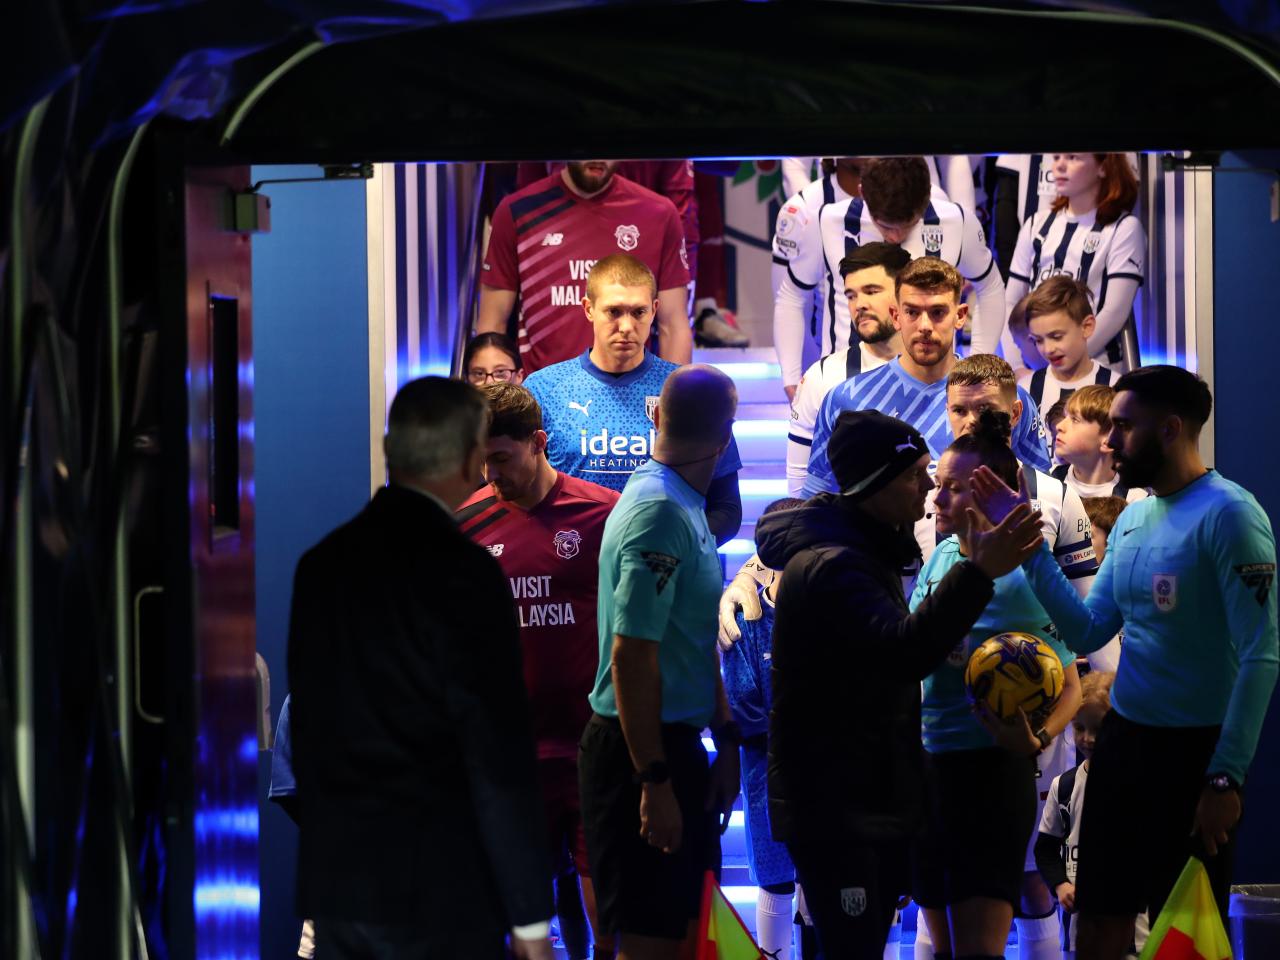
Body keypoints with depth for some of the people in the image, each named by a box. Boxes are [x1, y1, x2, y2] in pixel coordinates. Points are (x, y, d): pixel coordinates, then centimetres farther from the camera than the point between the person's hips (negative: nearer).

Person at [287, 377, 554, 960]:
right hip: (439, 889, -6)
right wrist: (530, 912, -9)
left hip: (333, 882, 6)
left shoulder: (322, 562, 7)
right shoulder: (463, 573, -13)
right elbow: (499, 756, -14)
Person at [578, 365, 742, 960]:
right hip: (643, 753, -10)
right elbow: (631, 654, -22)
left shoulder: (684, 508, 12)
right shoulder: (659, 511, -19)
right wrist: (655, 782, -22)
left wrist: (725, 740, 19)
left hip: (677, 743, 10)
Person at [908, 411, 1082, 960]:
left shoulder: (1022, 578, -15)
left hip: (989, 773, -7)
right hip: (923, 767, 7)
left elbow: (1069, 687, -12)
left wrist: (1036, 740, -28)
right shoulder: (940, 556, 4)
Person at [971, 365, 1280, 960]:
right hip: (1123, 742, 7)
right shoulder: (1131, 520, 9)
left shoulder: (1226, 514, -16)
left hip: (1193, 752, -7)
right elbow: (1087, 632, 10)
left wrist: (1226, 777, -23)